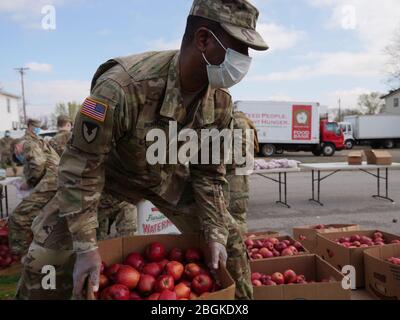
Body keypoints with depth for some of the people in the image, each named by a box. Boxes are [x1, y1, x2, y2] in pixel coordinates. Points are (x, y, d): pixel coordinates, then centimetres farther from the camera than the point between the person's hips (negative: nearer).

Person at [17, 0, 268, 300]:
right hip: (112, 171, -3)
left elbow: (209, 172, -7)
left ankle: (240, 296, 28)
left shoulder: (221, 101, -19)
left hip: (170, 176, 4)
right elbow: (81, 167, -29)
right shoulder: (123, 85, -38)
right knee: (46, 258, -13)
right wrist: (86, 246, -26)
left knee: (229, 241, 1)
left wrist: (216, 233, -12)